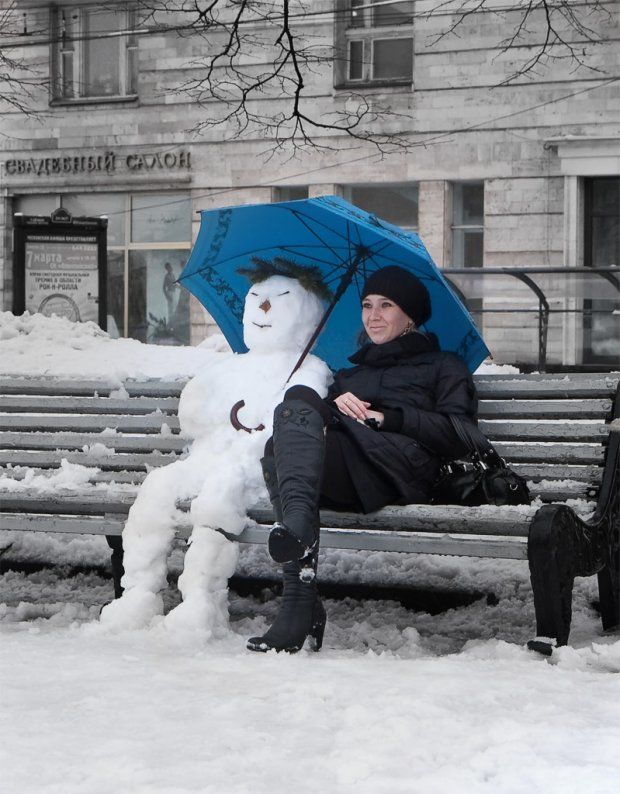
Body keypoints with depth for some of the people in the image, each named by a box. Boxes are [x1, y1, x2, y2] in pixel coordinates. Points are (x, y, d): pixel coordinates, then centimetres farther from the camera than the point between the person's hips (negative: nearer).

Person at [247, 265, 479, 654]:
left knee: (299, 400, -27)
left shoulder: (445, 366, 29)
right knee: (278, 451, -34)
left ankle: (295, 523, -51)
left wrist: (387, 417, -2)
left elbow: (459, 435, 8)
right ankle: (301, 604, -48)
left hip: (403, 468, -4)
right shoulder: (351, 373, 43)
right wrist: (335, 404, 1)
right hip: (348, 482, 4)